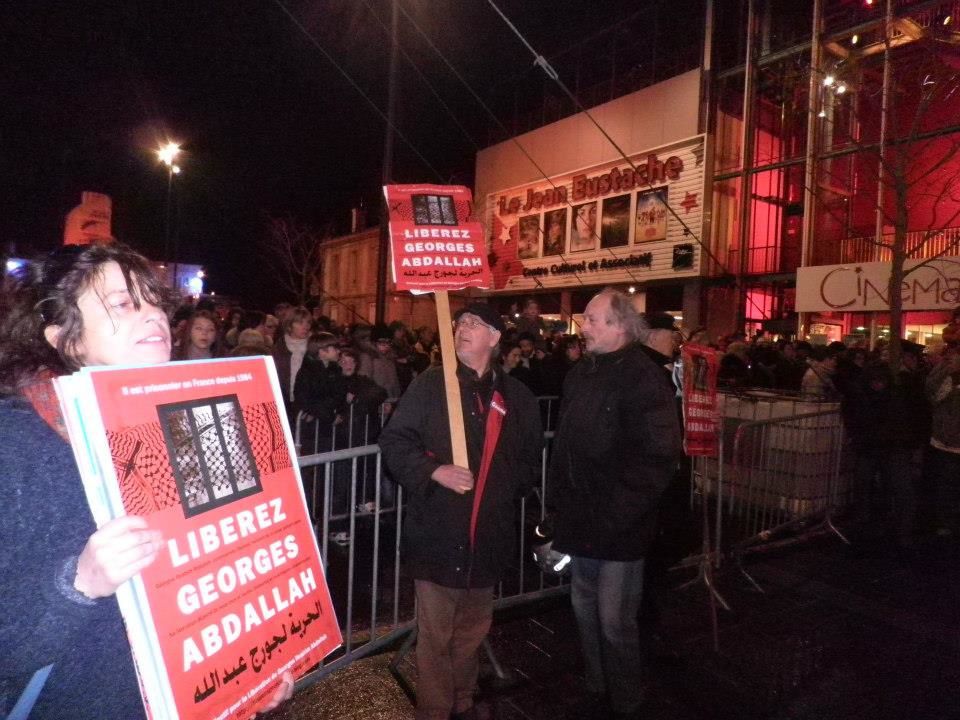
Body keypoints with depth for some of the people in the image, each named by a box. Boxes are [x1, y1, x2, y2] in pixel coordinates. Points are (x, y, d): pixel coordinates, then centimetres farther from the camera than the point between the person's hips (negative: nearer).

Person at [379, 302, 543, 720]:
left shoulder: (515, 397, 7)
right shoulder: (430, 384, -2)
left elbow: (530, 456, 18)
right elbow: (394, 441, -6)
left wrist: (509, 487, 5)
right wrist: (434, 470, -18)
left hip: (489, 534, 4)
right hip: (437, 532, -3)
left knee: (473, 629, 20)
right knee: (435, 634, 5)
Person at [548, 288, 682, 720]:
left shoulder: (643, 378, -15)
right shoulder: (580, 373, 9)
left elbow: (658, 457, -20)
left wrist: (618, 514, -19)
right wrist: (559, 501, 11)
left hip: (618, 526, -7)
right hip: (581, 519, 7)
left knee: (614, 622, 4)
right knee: (585, 613, 19)